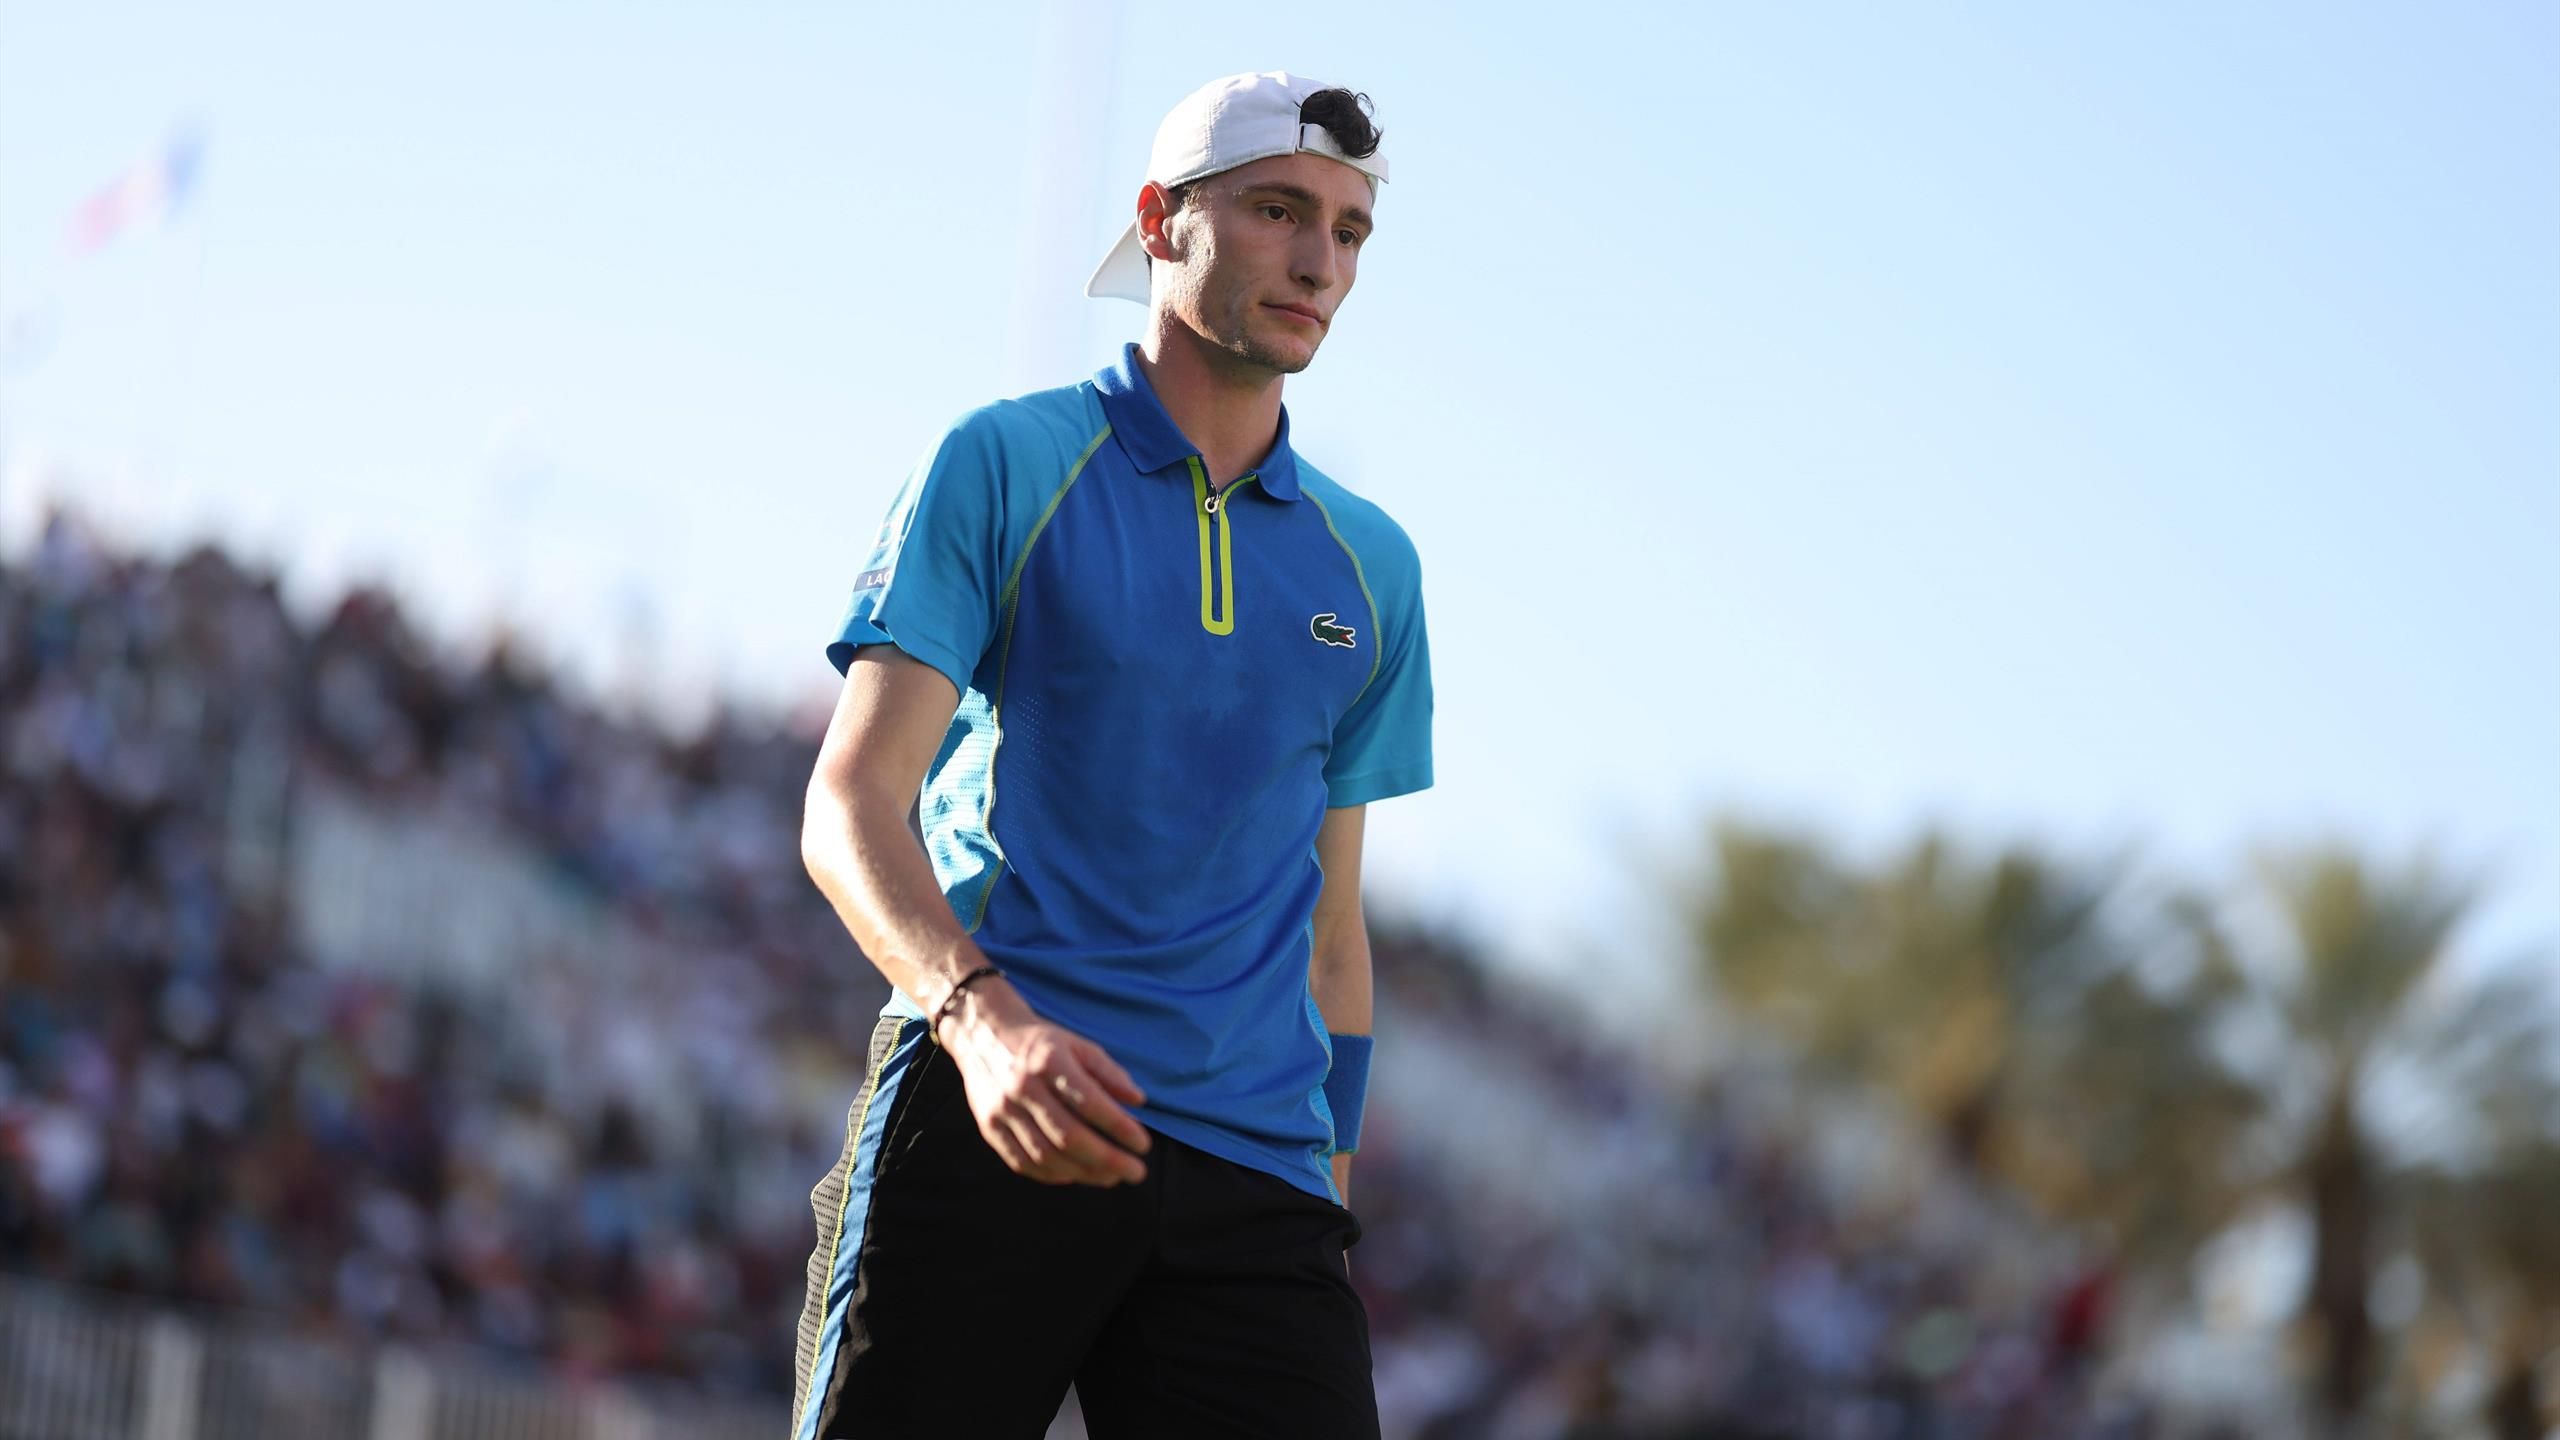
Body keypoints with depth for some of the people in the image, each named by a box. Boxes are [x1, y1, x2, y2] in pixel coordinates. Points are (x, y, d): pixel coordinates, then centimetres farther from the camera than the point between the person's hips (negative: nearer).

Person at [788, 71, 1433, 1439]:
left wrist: (1334, 1186, 15)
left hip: (1256, 1167, 3)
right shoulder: (1005, 461, 4)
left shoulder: (1370, 566, 18)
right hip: (989, 1118, -3)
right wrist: (982, 1016, -22)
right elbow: (850, 804, -5)